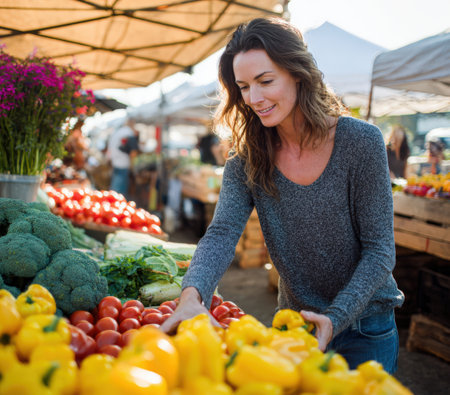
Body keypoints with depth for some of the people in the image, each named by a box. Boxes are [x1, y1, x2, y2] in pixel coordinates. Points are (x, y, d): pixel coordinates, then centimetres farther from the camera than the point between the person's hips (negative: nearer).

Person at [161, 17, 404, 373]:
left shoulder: (360, 142, -19)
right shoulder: (247, 161, -10)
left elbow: (380, 250, -17)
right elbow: (222, 233, -23)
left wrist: (336, 318, -28)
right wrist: (192, 294, -43)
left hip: (365, 325, -2)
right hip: (294, 320, 3)